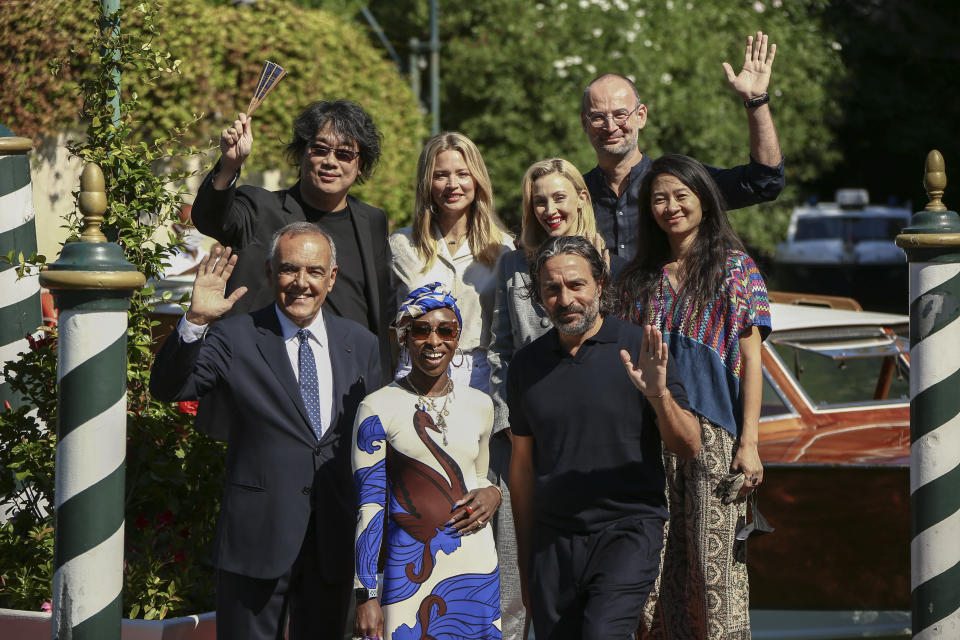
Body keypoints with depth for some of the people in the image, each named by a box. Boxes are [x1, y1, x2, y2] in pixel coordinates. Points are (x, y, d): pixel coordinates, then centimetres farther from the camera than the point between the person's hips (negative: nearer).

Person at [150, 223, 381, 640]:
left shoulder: (361, 345, 10)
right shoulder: (234, 338, -2)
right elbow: (167, 389, -14)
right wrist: (195, 321, -28)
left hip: (334, 543, 3)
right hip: (257, 540, -3)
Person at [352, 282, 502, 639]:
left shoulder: (479, 405, 10)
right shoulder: (379, 408, -3)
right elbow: (369, 507, -4)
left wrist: (492, 495, 1)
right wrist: (366, 595, -9)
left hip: (478, 573, 4)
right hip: (412, 578, -4)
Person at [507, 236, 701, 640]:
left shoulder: (637, 351, -2)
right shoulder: (527, 364, 8)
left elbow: (689, 448, -2)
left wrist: (659, 395, -22)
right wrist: (525, 561, 14)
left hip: (628, 529, -4)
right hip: (553, 541, 4)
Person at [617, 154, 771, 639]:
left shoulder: (735, 268, 4)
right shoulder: (640, 278, 15)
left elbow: (751, 359, 0)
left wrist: (749, 442, -7)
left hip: (713, 432, -4)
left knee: (715, 563, -8)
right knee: (665, 565, 2)